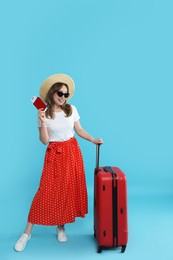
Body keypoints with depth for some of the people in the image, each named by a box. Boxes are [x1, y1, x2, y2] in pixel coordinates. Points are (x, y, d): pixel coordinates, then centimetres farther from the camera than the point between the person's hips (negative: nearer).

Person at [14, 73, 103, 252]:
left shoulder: (72, 109, 2)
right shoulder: (44, 114, -5)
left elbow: (79, 130, 11)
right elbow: (44, 140, -9)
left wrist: (93, 139, 0)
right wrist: (43, 122, -21)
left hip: (72, 151, 3)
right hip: (55, 154, -3)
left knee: (70, 189, 5)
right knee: (46, 190, -6)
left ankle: (61, 227, 24)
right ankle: (27, 233, 9)